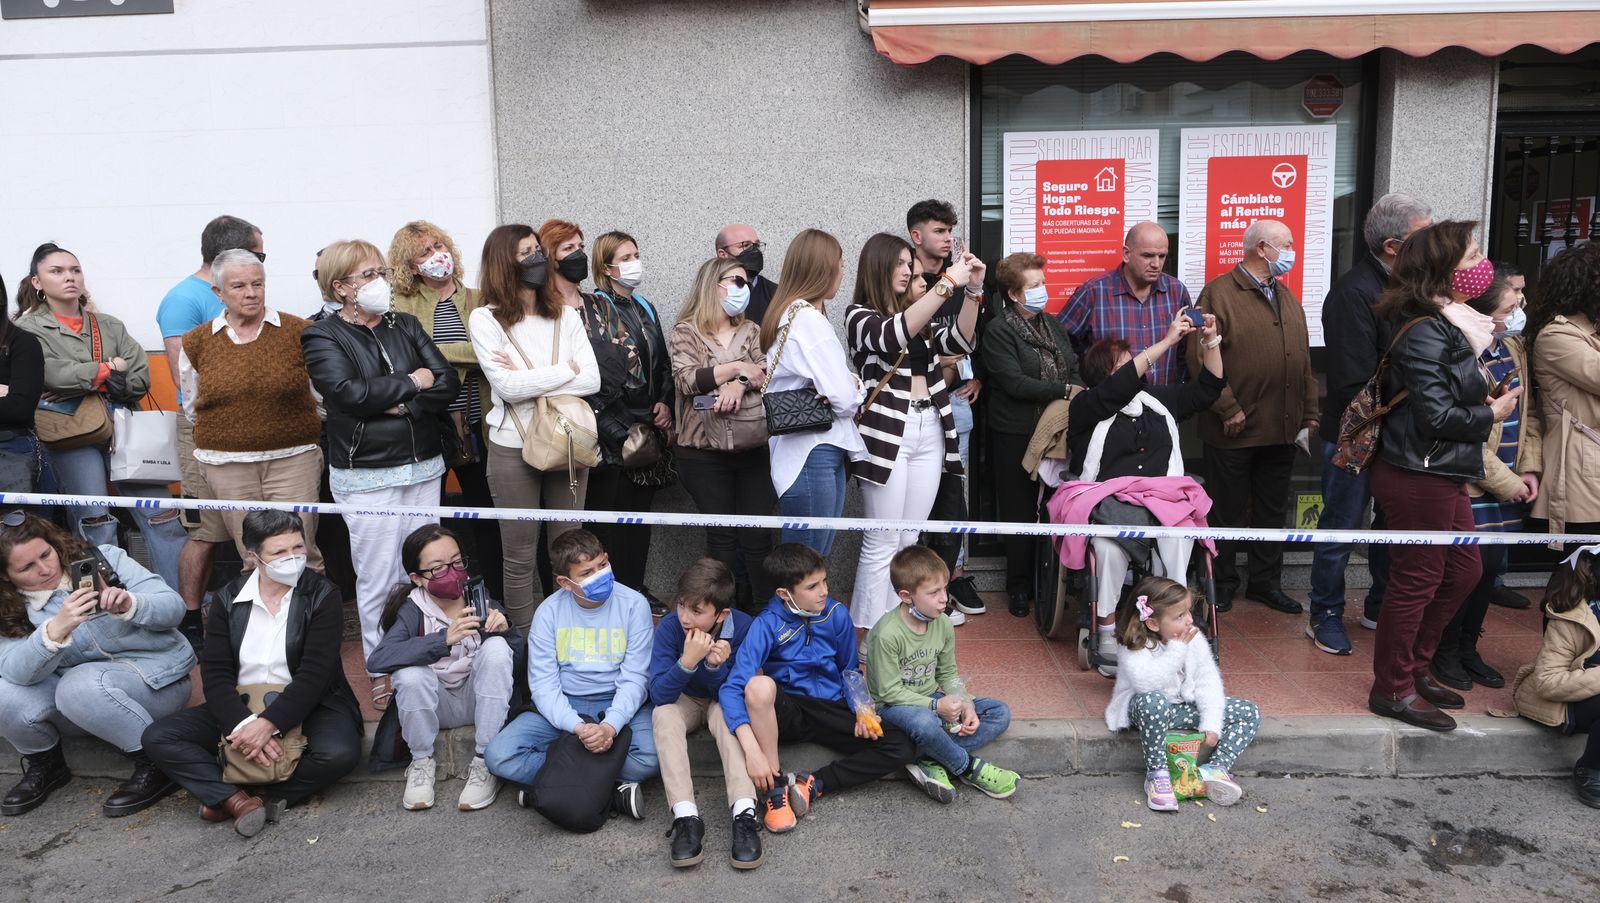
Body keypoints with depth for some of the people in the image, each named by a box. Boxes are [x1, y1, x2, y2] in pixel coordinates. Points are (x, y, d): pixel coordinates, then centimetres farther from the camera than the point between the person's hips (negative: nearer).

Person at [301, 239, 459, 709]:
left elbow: (448, 383, 1)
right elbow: (350, 393, -19)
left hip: (423, 466, 4)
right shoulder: (323, 337, -3)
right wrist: (412, 381, -9)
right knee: (377, 577, 2)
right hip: (367, 475, -4)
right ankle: (381, 670, 17)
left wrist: (399, 406, -14)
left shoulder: (405, 325, 10)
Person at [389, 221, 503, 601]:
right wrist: (469, 354, -17)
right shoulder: (402, 306, 0)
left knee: (486, 512, 10)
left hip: (476, 425, 2)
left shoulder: (478, 301, 7)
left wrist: (437, 352, -11)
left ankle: (496, 600, 23)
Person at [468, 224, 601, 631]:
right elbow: (508, 388, -17)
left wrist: (528, 380, -13)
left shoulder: (566, 315, 6)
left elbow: (592, 380, -6)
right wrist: (566, 370, -8)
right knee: (520, 555, 7)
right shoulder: (485, 319, -4)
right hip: (513, 447, -3)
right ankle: (523, 639, 20)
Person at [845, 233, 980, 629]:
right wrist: (948, 282, -26)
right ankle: (868, 634, 4)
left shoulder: (918, 315, 17)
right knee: (882, 542, -4)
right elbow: (893, 336, -23)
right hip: (887, 433, -6)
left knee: (909, 540, 10)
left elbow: (959, 341, 5)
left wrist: (973, 290, -8)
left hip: (930, 431, 7)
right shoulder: (859, 315, -2)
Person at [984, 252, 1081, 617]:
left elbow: (1074, 368, 15)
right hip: (1017, 435, -5)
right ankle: (1019, 586, 16)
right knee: (1020, 511, 3)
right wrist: (1065, 390, -17)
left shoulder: (1052, 324, 15)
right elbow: (1014, 382, -17)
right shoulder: (999, 330, -8)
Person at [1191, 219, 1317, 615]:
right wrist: (1227, 408, -17)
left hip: (1282, 429, 7)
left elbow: (1303, 359, 16)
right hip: (1234, 430, -7)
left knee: (1273, 509, 15)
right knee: (1228, 510, 5)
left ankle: (1266, 582, 27)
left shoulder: (1286, 297, 15)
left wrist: (1309, 412, 12)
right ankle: (1222, 583, 19)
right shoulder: (1219, 293, -9)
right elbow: (1200, 357, -16)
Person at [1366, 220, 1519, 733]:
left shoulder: (1450, 324, 12)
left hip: (1445, 474, 10)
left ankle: (1415, 669, 32)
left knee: (1463, 570, 18)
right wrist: (1491, 414, -8)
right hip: (1419, 477, -10)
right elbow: (1436, 415, -22)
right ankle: (1393, 690, 16)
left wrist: (1486, 398, 6)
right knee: (1416, 581, 1)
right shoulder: (1425, 333, -19)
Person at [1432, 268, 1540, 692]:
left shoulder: (1515, 348, 7)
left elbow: (1530, 413, 13)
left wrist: (1531, 468, 2)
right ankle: (1445, 652, 20)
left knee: (1492, 568, 14)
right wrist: (1507, 482, -13)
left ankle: (1468, 648, 30)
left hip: (1510, 488, 8)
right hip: (1472, 489, -8)